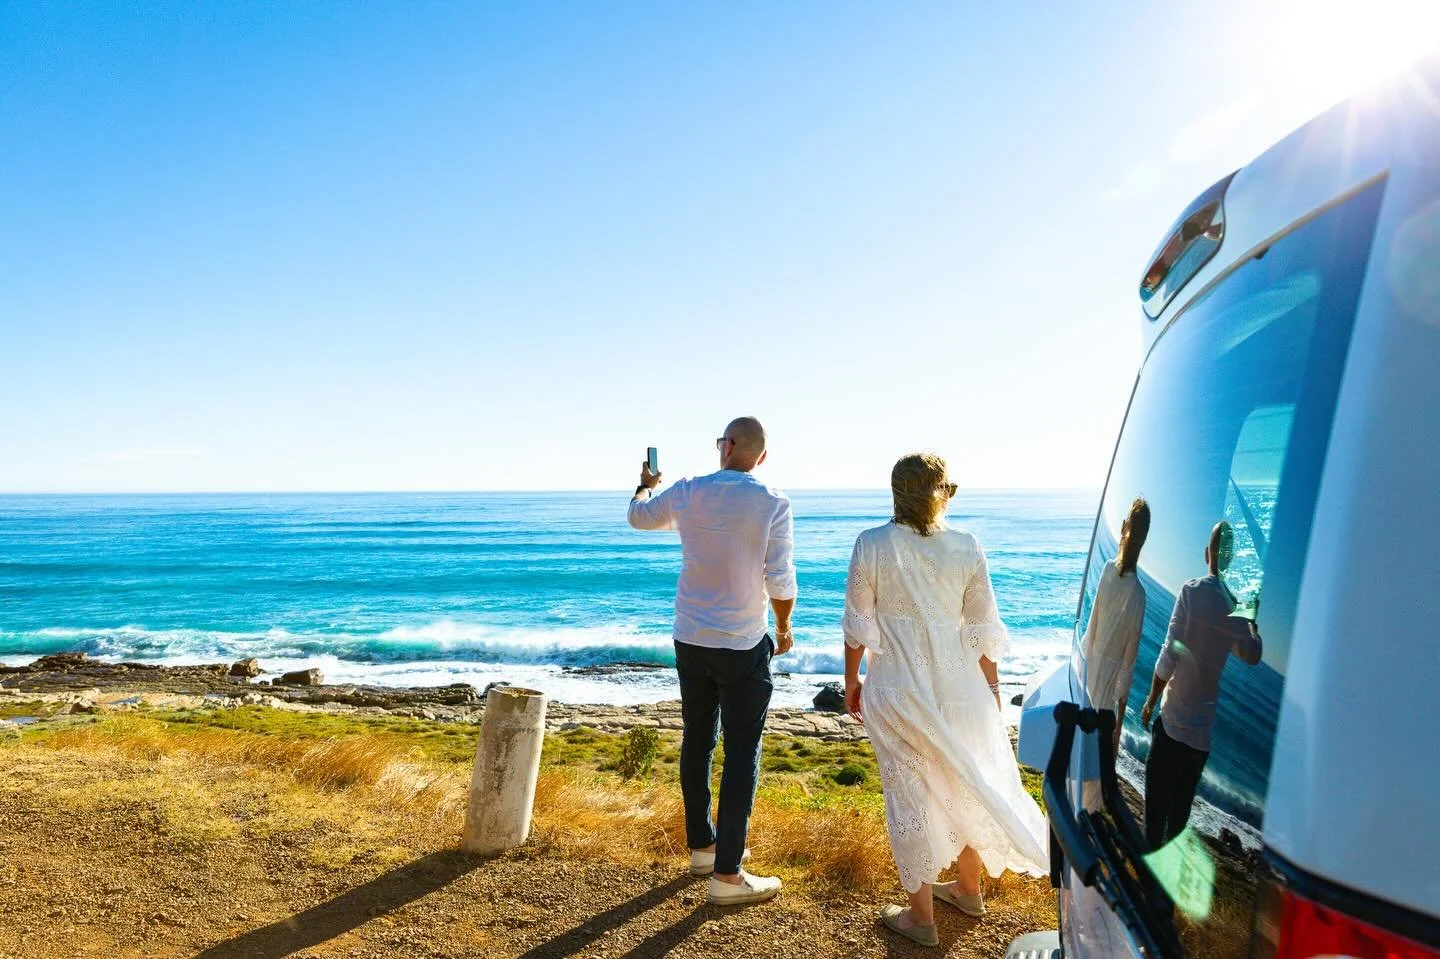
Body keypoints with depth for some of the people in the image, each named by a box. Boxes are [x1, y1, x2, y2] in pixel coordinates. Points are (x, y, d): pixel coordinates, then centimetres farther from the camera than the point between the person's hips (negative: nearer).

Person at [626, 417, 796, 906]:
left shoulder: (686, 493, -3)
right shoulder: (773, 503, -13)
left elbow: (639, 516, 17)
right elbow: (780, 580, -13)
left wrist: (645, 484, 39)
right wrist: (784, 628, 6)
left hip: (690, 641, 4)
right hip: (743, 646, -4)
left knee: (697, 742, 16)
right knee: (742, 754, 2)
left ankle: (702, 847, 30)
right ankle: (726, 874, 4)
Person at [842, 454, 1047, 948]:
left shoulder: (871, 545, -11)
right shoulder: (966, 547, -7)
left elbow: (859, 625, -6)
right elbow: (984, 631, -1)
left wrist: (851, 681, 8)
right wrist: (992, 688, 12)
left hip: (899, 690, -2)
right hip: (957, 685, 3)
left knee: (910, 795, 10)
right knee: (966, 784, 23)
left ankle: (921, 916, 24)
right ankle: (968, 888, 43)